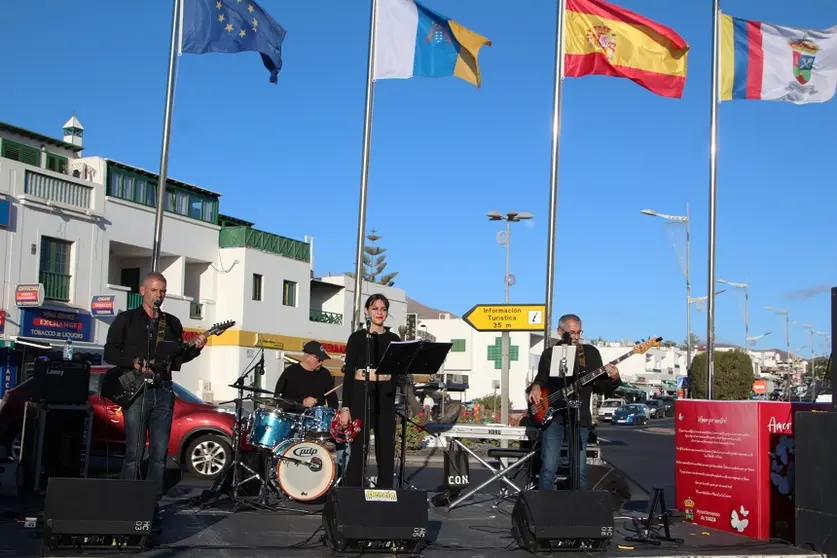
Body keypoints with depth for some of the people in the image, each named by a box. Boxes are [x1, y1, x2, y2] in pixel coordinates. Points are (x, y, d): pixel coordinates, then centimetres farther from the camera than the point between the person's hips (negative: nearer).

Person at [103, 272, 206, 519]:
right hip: (135, 391, -4)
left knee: (160, 452, 3)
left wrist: (195, 348, -2)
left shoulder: (173, 323, 16)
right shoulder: (126, 319, 5)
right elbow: (109, 353, 0)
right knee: (134, 452, -4)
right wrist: (135, 363, -14)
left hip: (163, 392, 4)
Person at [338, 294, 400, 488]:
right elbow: (349, 373, -3)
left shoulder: (393, 339, 10)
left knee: (386, 449, 5)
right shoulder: (357, 338, 1)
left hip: (386, 396, 3)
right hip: (361, 393, -3)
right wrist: (345, 407, -8)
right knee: (358, 448, -4)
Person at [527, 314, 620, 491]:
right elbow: (540, 380, 20)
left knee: (580, 470, 2)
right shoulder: (549, 354, 9)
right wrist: (536, 388, -2)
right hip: (553, 417, 0)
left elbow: (601, 388, 6)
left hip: (580, 419, 0)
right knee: (548, 468, -7)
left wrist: (613, 379, -15)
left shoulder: (590, 353, 6)